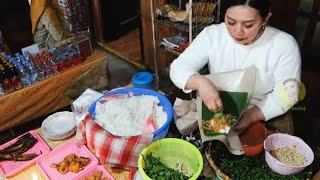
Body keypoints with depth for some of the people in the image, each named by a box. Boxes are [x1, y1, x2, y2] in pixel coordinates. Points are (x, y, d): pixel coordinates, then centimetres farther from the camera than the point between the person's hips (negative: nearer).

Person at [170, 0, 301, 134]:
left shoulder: (285, 45, -15)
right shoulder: (212, 34, -12)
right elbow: (178, 68, -15)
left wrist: (252, 116, -26)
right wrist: (200, 82, -36)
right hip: (214, 114, 1)